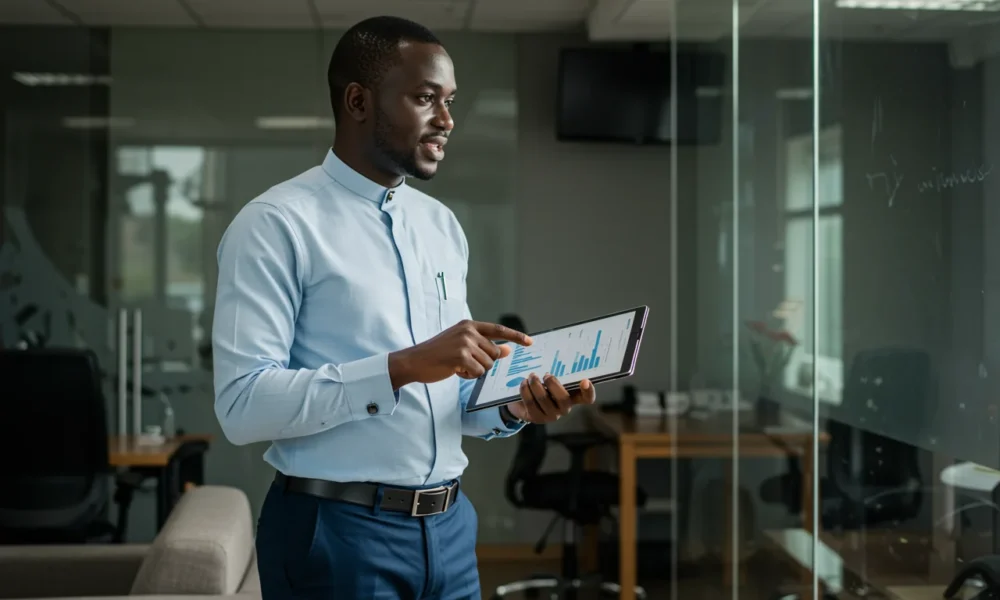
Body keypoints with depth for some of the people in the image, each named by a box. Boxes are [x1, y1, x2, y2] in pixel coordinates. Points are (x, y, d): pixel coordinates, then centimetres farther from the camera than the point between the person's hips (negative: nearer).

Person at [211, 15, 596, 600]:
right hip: (336, 531, -6)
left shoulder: (443, 226, 11)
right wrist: (403, 366, -26)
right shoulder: (276, 224, -10)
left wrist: (512, 407, -5)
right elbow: (243, 404, -20)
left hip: (448, 526, 6)